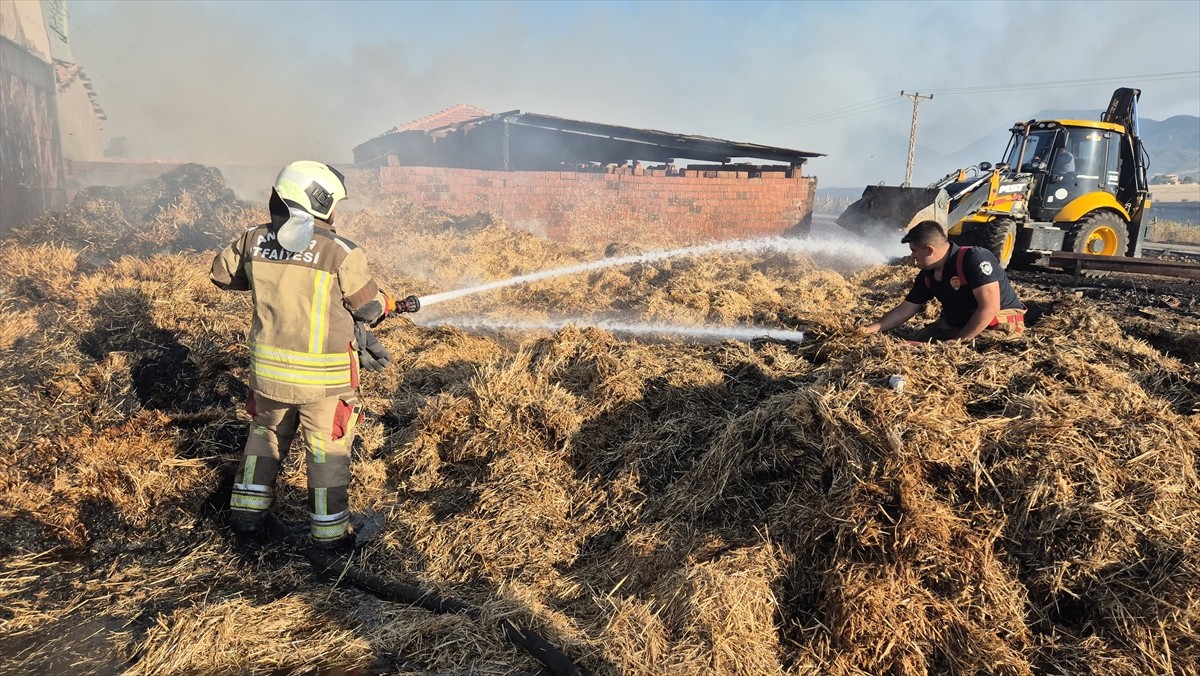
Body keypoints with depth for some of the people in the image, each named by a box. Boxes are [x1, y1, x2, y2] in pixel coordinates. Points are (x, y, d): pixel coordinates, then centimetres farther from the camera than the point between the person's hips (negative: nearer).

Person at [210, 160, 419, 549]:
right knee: (328, 449, 12)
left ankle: (247, 512, 37)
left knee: (266, 433, 28)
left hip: (268, 367, 5)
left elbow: (221, 273, 16)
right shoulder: (340, 252, -19)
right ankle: (329, 532, 23)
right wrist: (395, 305, 12)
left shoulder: (254, 241, -3)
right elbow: (371, 307, -9)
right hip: (323, 375, -4)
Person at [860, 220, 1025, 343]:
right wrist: (874, 328, -3)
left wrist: (959, 341, -27)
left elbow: (990, 307, -29)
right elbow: (905, 309, 7)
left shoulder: (975, 259, -24)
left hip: (1001, 322, -7)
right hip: (956, 325, 8)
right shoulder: (927, 276, 0)